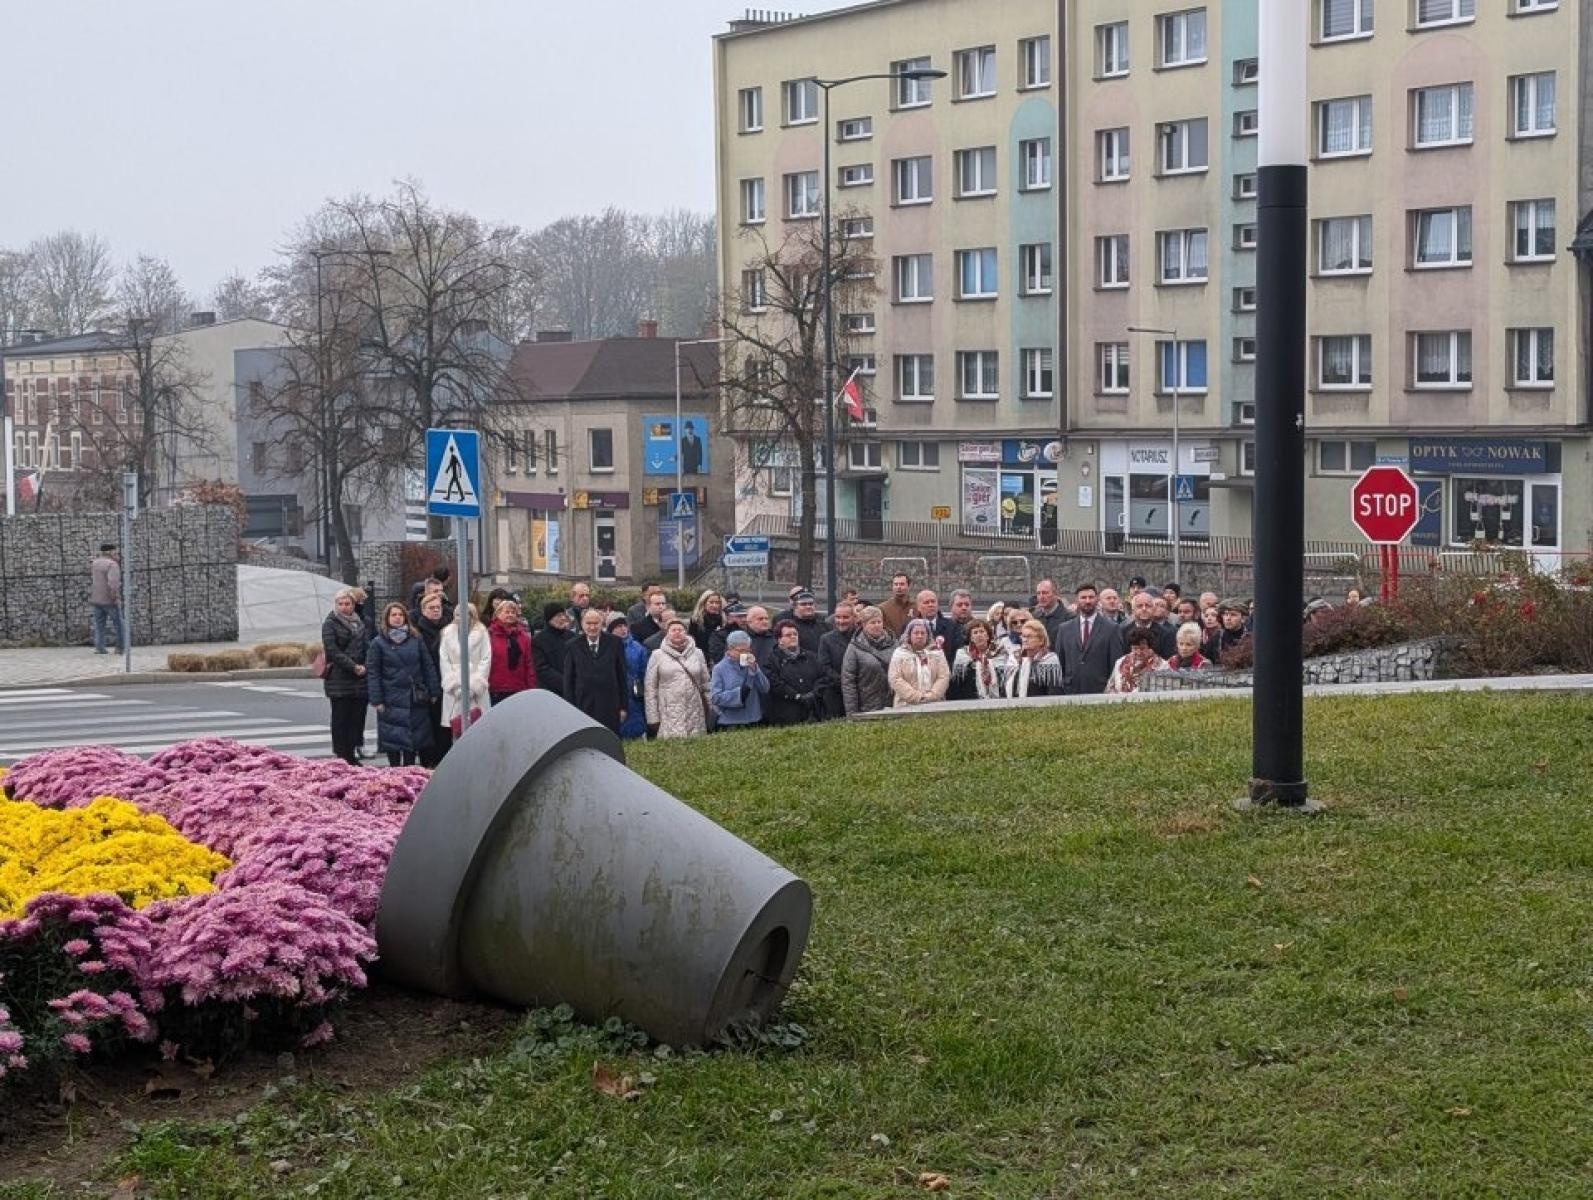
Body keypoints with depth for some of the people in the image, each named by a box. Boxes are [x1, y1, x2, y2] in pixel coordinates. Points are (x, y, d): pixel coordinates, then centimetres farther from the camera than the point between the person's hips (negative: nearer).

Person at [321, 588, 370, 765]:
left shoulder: (359, 623, 15)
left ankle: (352, 756, 12)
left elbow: (367, 647, 14)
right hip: (339, 679, -6)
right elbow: (333, 651, -11)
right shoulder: (330, 624, -3)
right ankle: (342, 757, 1)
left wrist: (365, 667, -4)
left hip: (359, 679, 6)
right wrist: (353, 666, -15)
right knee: (341, 720, -2)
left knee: (358, 718, 5)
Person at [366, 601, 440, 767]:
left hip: (416, 700, 3)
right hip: (392, 701, -3)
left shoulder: (416, 640, 7)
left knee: (414, 740, 6)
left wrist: (434, 692, 3)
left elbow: (428, 666, 9)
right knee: (393, 738, -1)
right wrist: (376, 700, -8)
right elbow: (372, 672, -2)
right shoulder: (379, 643, 0)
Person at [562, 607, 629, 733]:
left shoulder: (614, 643, 3)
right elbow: (568, 680, 5)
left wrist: (624, 706, 2)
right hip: (583, 707, 0)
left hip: (610, 707, 0)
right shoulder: (573, 646, 4)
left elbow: (622, 676, 5)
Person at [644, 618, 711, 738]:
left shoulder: (697, 653, 11)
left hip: (695, 715, 2)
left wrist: (709, 712, 8)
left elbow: (706, 685, 13)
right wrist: (653, 717, 0)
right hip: (668, 717, -2)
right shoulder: (658, 656, 6)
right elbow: (650, 689, 5)